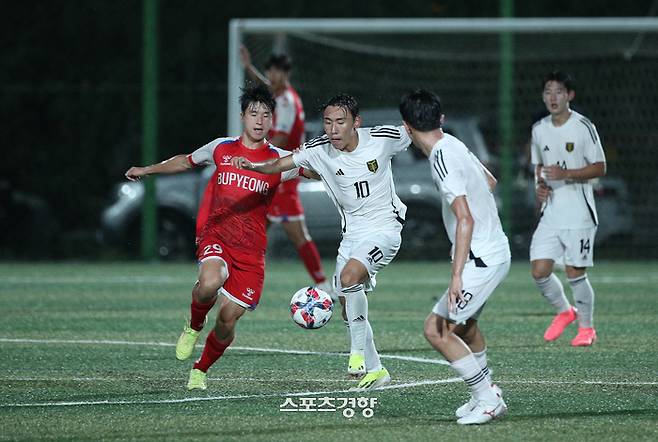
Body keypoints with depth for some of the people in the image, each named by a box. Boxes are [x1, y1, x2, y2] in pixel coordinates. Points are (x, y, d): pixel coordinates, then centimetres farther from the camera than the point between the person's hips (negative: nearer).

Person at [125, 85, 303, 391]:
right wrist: (147, 170, 33)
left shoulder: (279, 159, 4)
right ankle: (194, 326, 0)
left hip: (251, 249, 1)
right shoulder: (221, 149, 8)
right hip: (215, 235, -1)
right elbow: (186, 161, 26)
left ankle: (200, 370, 24)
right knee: (210, 283, -34)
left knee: (228, 319, -4)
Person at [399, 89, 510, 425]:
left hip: (481, 259, -10)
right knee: (464, 323, 28)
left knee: (436, 329, -10)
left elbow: (465, 219, -28)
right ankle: (486, 395, 38)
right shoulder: (455, 145, 6)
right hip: (496, 250, 10)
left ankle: (488, 399, -5)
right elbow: (490, 182, 24)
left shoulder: (442, 160, -22)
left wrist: (456, 275, -30)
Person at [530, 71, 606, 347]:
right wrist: (541, 185, 1)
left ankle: (587, 327, 16)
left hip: (579, 212, -5)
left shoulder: (583, 127, -8)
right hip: (551, 211, 5)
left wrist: (566, 174, -20)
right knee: (539, 271, -4)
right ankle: (564, 311, 22)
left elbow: (600, 168, -8)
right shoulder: (539, 129, 9)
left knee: (575, 274, -3)